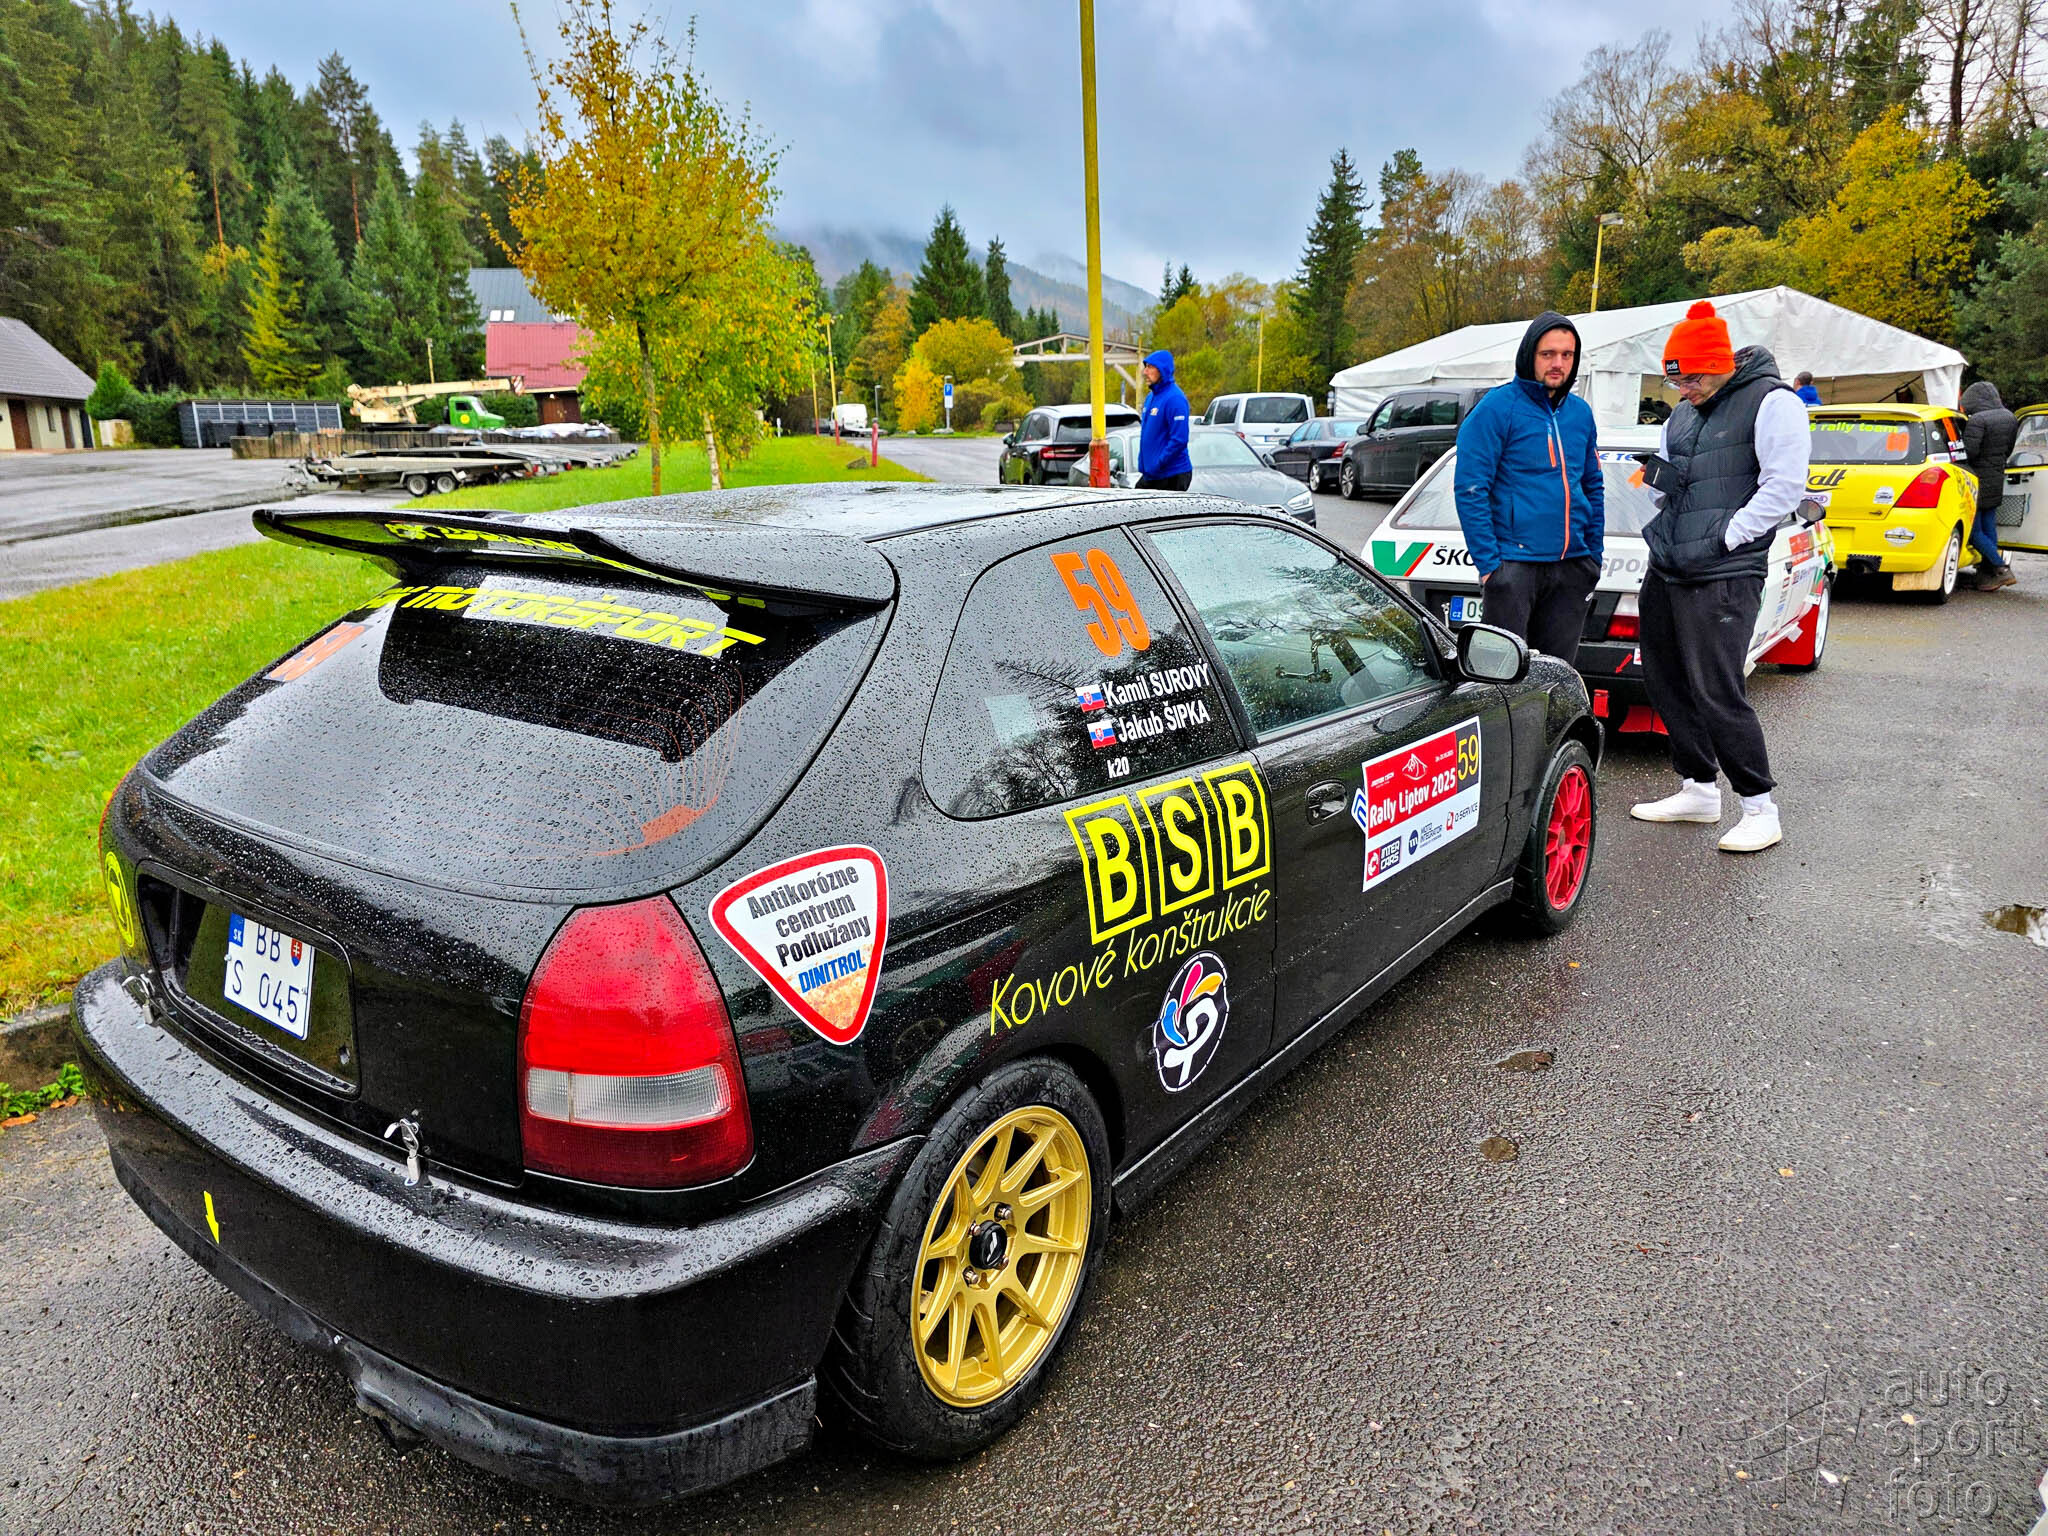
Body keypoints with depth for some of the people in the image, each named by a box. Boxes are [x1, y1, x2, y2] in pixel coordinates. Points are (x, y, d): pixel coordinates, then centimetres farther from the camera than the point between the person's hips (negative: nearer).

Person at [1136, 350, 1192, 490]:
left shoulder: (1174, 399, -16)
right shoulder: (1152, 397, 13)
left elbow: (1179, 441, -22)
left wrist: (1156, 467, -20)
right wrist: (1142, 466, 14)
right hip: (1151, 474, 9)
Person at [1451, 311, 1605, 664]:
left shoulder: (1581, 412, 13)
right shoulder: (1497, 407, -7)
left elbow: (1594, 488, 21)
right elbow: (1470, 488, -11)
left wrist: (1595, 555, 14)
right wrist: (1488, 561, -15)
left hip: (1572, 567, 6)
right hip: (1514, 565, -6)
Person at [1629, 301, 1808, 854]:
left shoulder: (1772, 403, -7)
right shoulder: (1684, 413, 17)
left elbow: (1784, 486, -13)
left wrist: (1725, 538, -16)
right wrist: (1658, 479, 0)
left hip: (1723, 576, -8)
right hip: (1666, 570, 9)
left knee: (1716, 692, -11)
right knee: (1666, 684, 12)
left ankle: (1760, 808, 2)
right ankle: (1700, 789, 26)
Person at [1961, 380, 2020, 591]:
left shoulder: (1977, 420, -18)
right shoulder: (2010, 418, 10)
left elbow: (1969, 452, -24)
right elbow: (2008, 450, 16)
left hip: (1978, 482, -9)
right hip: (1997, 480, 9)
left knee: (1974, 531, -2)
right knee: (1989, 528, 14)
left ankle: (2002, 569, -6)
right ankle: (1987, 575, 18)